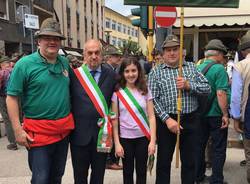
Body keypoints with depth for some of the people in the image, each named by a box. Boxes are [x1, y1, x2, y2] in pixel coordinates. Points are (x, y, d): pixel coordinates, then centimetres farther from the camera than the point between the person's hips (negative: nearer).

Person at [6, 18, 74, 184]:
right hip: (39, 132, -5)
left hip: (65, 129, 5)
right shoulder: (25, 64, -9)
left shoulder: (65, 62, 6)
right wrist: (18, 130, -14)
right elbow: (12, 98, -10)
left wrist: (70, 120, 11)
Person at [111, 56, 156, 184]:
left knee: (141, 171, 10)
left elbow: (151, 117, -1)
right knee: (128, 172, 12)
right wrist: (117, 143, -6)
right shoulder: (117, 92, -4)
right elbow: (114, 119, -3)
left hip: (143, 137, 1)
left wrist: (152, 140, -8)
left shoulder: (145, 91, 0)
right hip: (125, 138, -1)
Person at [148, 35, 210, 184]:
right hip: (166, 120, -2)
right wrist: (167, 119, -17)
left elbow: (207, 88, 3)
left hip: (190, 120, 2)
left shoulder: (191, 67, 8)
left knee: (189, 160, 14)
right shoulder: (156, 72, 1)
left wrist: (188, 85, -13)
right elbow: (153, 99, -8)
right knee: (164, 161, 10)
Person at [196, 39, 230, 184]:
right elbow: (221, 93, -21)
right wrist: (225, 114, -16)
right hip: (216, 114, -6)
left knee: (200, 145, 16)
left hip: (200, 113, 7)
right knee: (219, 148, 7)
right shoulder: (219, 69, -14)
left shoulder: (198, 68, 6)